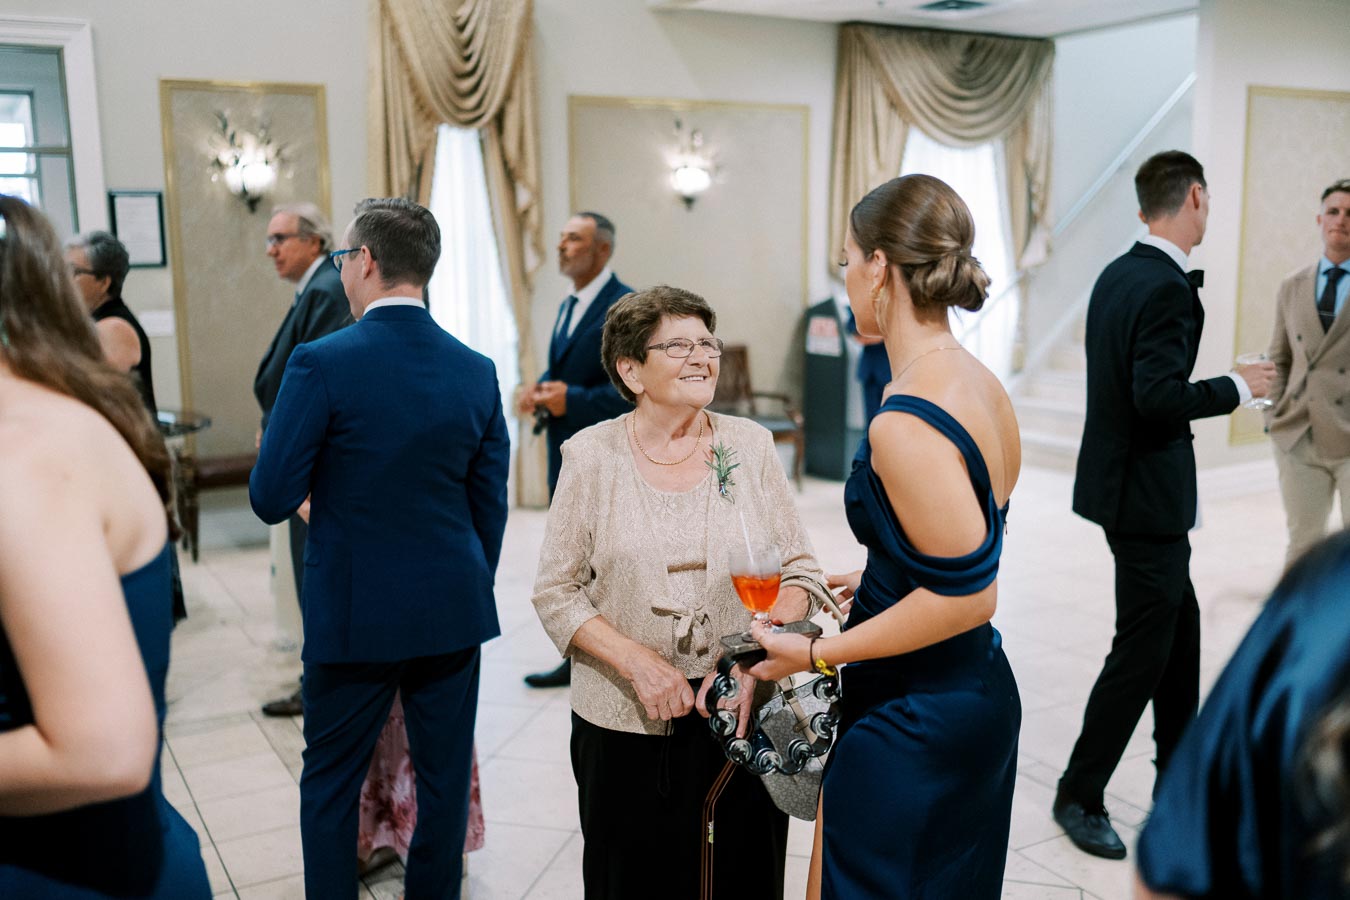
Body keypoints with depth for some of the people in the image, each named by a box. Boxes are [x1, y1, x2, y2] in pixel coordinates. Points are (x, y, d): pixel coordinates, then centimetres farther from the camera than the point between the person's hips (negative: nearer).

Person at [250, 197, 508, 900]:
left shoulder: (321, 364, -15)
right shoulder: (477, 370, -1)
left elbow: (271, 499, -12)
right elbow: (490, 506, 5)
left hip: (354, 616, -3)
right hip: (452, 613, 4)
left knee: (330, 787, 14)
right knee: (445, 782, 15)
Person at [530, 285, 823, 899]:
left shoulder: (749, 444, 0)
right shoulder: (592, 456, -4)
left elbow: (798, 570, 2)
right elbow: (555, 592, -3)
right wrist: (636, 661, -15)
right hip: (625, 727, -1)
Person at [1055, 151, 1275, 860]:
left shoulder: (1117, 275, 8)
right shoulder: (1168, 289, -20)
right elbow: (1157, 395, -26)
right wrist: (1236, 387, -14)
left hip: (1125, 479, 10)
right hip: (1147, 494, -10)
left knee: (1179, 623, 21)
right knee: (1143, 647, 1)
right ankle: (1080, 795, 13)